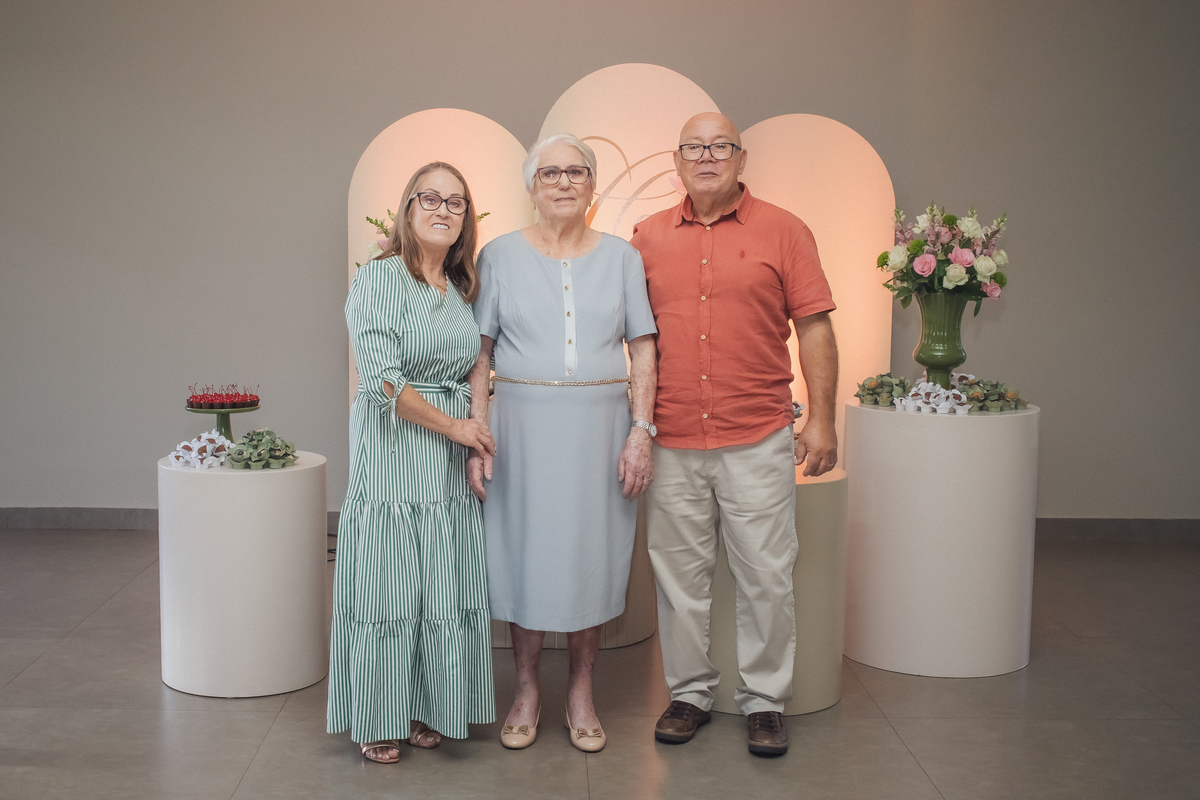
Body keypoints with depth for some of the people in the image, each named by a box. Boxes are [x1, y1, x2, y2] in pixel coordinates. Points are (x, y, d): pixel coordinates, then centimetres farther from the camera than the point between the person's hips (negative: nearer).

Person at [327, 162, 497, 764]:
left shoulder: (462, 288, 13)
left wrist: (478, 432, 6)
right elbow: (382, 379, -15)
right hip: (393, 453, -6)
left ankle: (424, 708, 22)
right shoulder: (379, 279, -7)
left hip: (452, 463, 6)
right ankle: (379, 719, 14)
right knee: (388, 583, 0)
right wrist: (452, 426, -11)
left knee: (444, 586, 8)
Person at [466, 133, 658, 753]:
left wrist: (641, 431, -5)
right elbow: (479, 354, 1)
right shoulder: (501, 255, 4)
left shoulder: (621, 257, 7)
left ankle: (581, 692, 21)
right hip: (523, 426, -1)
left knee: (591, 553, 6)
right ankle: (526, 691, 21)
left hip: (599, 426, 1)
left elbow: (642, 350, 4)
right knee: (525, 551, 5)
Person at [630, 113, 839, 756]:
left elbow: (814, 328, 1)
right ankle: (690, 691, 25)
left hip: (758, 441, -2)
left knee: (766, 577, 3)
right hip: (671, 444, 2)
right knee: (679, 575, 10)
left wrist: (821, 420, -4)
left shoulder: (782, 231, 2)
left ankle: (763, 699, 19)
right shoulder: (648, 238, 8)